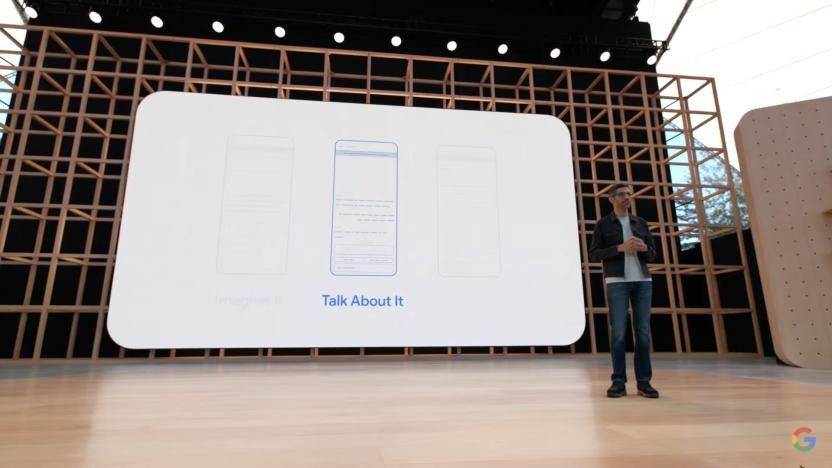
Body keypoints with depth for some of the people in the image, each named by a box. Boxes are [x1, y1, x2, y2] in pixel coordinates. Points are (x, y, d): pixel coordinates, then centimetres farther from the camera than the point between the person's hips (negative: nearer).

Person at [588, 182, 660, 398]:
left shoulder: (641, 223, 16)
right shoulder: (602, 224, 5)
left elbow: (652, 255, 15)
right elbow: (594, 255, -3)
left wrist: (644, 248, -10)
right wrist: (620, 248, -16)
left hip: (642, 281, 3)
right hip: (616, 282, -3)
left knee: (643, 331, 0)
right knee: (619, 332, -8)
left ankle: (643, 382, 6)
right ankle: (619, 382, -1)